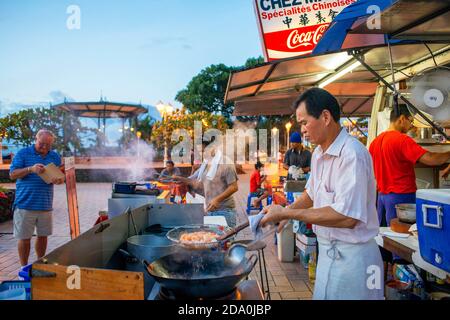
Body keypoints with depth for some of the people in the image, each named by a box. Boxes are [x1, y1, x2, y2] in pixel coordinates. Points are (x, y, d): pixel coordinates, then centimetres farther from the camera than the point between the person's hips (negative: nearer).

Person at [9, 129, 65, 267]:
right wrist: (30, 169, -21)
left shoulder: (55, 156, 10)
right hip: (25, 204, -3)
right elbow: (12, 174, -5)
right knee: (24, 238, 3)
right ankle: (24, 268, 18)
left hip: (46, 205, 3)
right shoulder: (23, 153, 0)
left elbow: (62, 177, 13)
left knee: (43, 236, 12)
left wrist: (58, 180, -12)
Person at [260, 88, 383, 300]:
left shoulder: (352, 154, -24)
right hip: (328, 251, 8)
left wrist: (288, 213, -24)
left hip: (350, 256, -8)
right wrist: (286, 212, 3)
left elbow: (347, 217, -30)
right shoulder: (319, 153, 6)